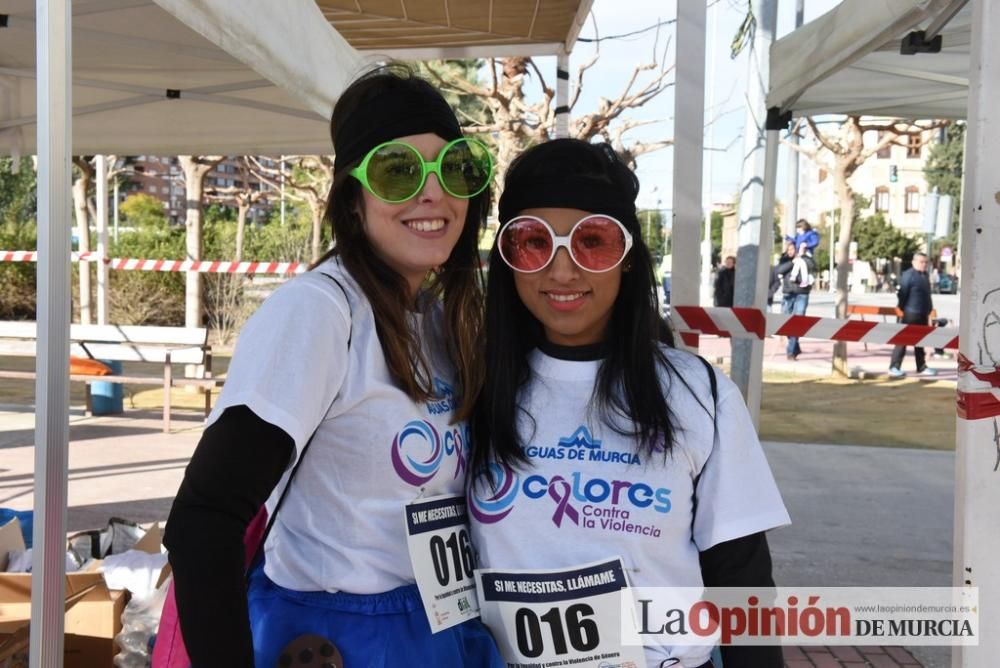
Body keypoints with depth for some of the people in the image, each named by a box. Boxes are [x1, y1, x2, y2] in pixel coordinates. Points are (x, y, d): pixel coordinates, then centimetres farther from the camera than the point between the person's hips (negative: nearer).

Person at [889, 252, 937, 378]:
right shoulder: (908, 275, -12)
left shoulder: (925, 275, 15)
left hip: (922, 315, 8)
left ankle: (922, 367, 21)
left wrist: (929, 310, 19)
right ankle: (894, 367, -3)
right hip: (910, 314, -8)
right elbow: (902, 294, -13)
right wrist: (901, 309, -13)